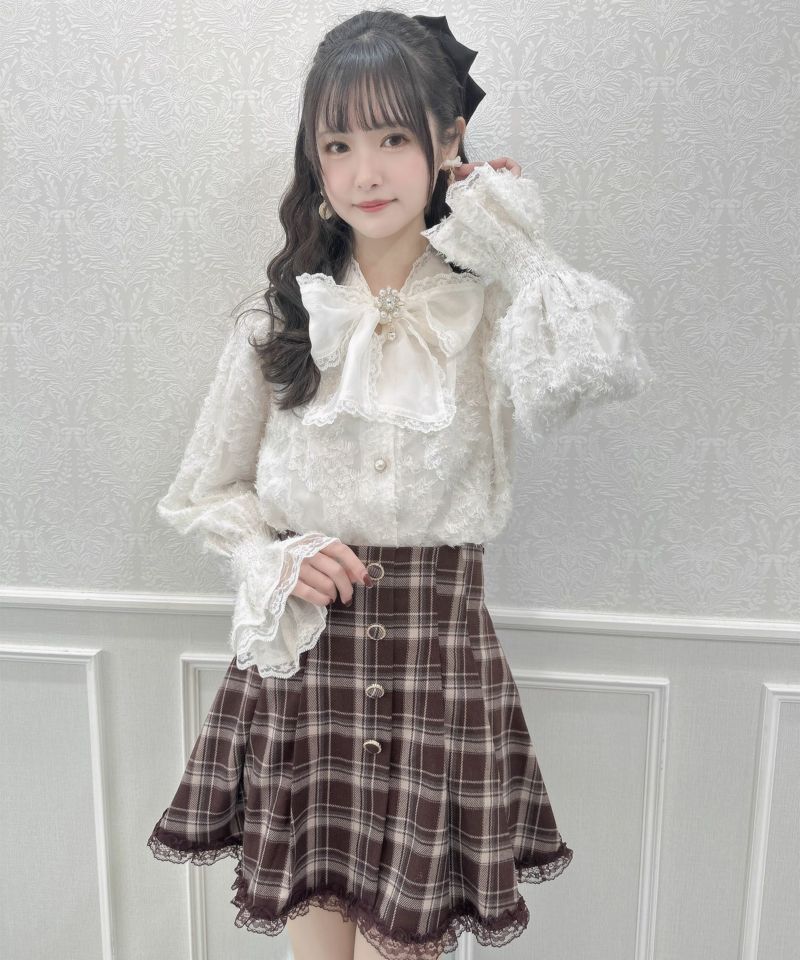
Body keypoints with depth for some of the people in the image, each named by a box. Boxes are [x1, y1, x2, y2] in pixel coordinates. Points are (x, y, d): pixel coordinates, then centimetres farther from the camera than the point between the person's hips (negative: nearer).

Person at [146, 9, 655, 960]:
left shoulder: (490, 310, -2)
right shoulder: (279, 321, 2)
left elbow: (602, 364, -25)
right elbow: (203, 494, 9)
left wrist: (512, 237, -11)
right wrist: (276, 561, -9)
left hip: (439, 660, -1)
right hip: (302, 657, 2)